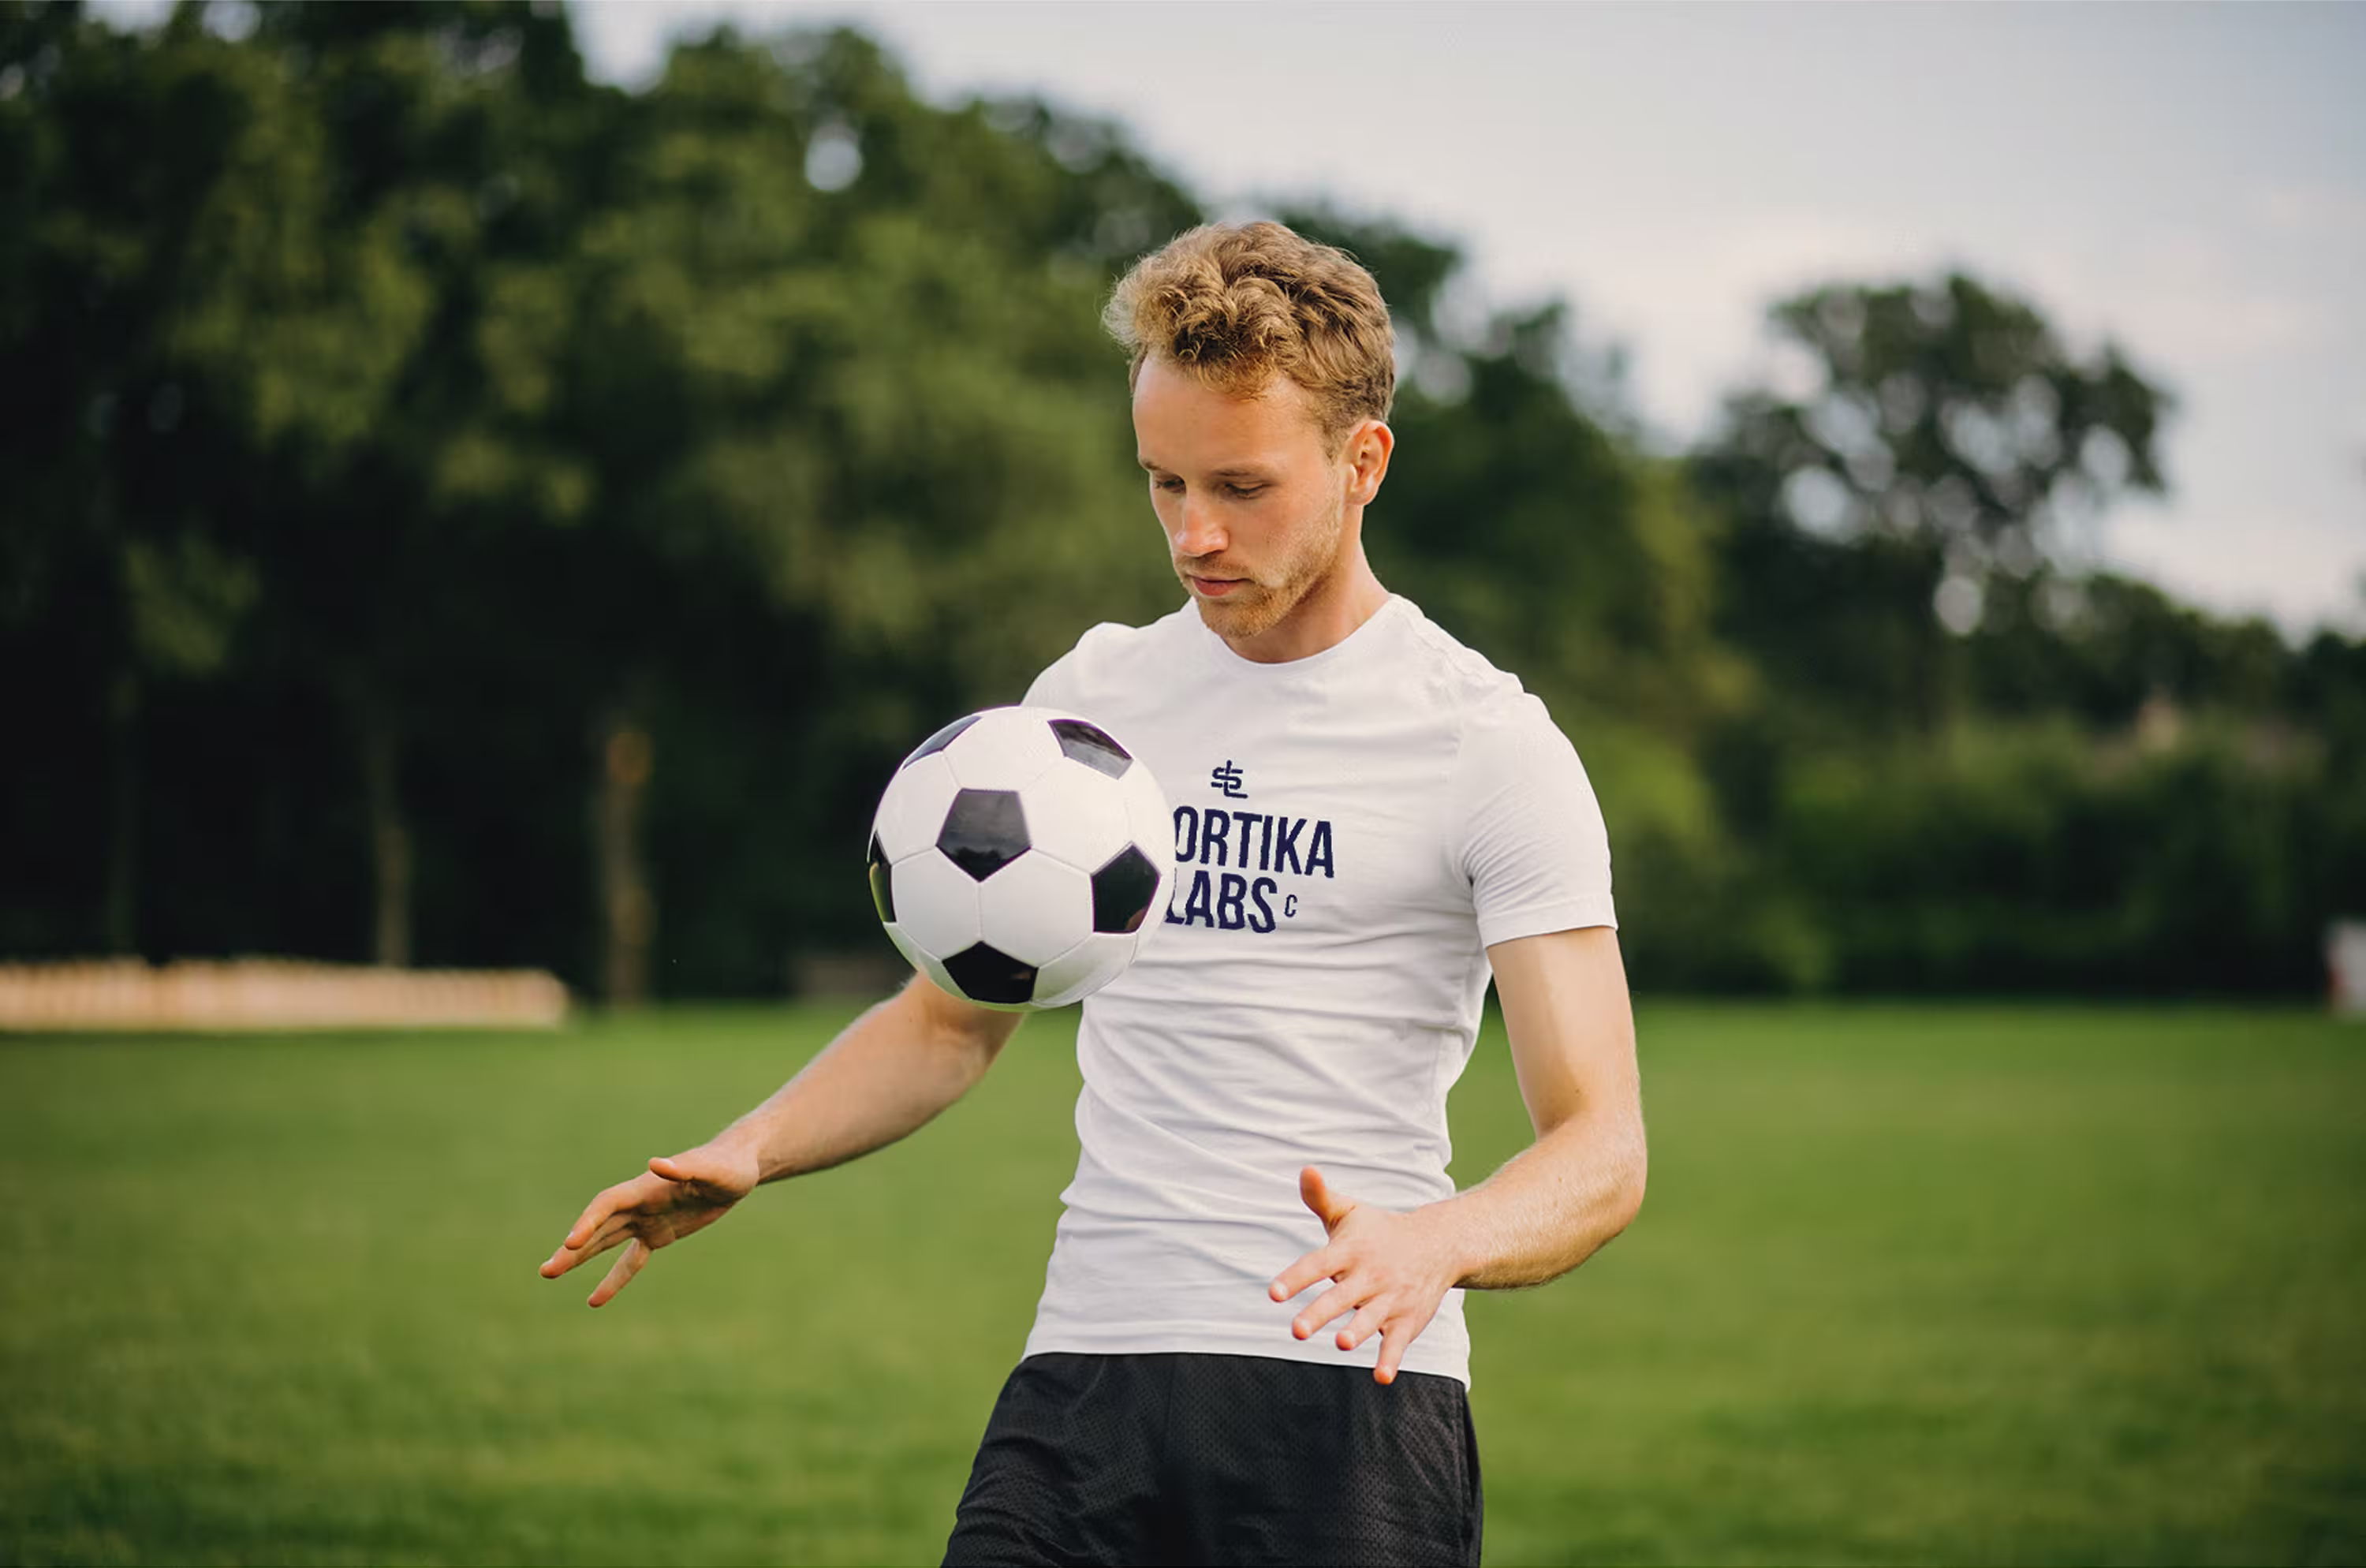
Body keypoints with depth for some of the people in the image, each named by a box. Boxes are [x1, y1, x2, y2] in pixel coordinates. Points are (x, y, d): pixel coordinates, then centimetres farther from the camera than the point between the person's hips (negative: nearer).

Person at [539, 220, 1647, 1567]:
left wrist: (1432, 1244, -28)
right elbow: (954, 1018, 22)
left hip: (1349, 1399, -3)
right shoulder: (1091, 696, 12)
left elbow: (1602, 1153, -7)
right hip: (1083, 1374, 4)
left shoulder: (1487, 742, -3)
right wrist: (750, 1152, 5)